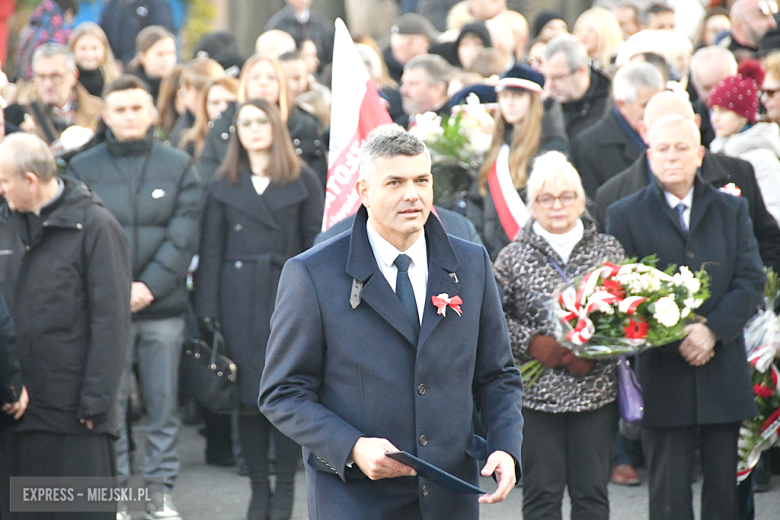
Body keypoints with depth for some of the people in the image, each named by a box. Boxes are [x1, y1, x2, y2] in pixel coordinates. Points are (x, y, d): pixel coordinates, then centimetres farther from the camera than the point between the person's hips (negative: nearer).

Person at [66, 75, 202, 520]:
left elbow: (183, 236, 0)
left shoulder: (180, 167, 8)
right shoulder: (83, 169, 6)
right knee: (109, 404, 0)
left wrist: (150, 286, -12)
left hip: (163, 307, 1)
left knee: (164, 404, 4)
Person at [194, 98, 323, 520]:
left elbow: (316, 246, 2)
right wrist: (208, 309, -1)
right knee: (248, 397, 1)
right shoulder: (225, 186, 10)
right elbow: (211, 250, 7)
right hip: (241, 302, 1)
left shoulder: (304, 182, 6)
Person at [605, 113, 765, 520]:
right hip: (663, 374, -2)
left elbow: (751, 281, 2)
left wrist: (712, 330, -13)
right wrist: (675, 338, -15)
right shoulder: (624, 215, 3)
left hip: (724, 374, 2)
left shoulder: (732, 210, 10)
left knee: (724, 485, 7)